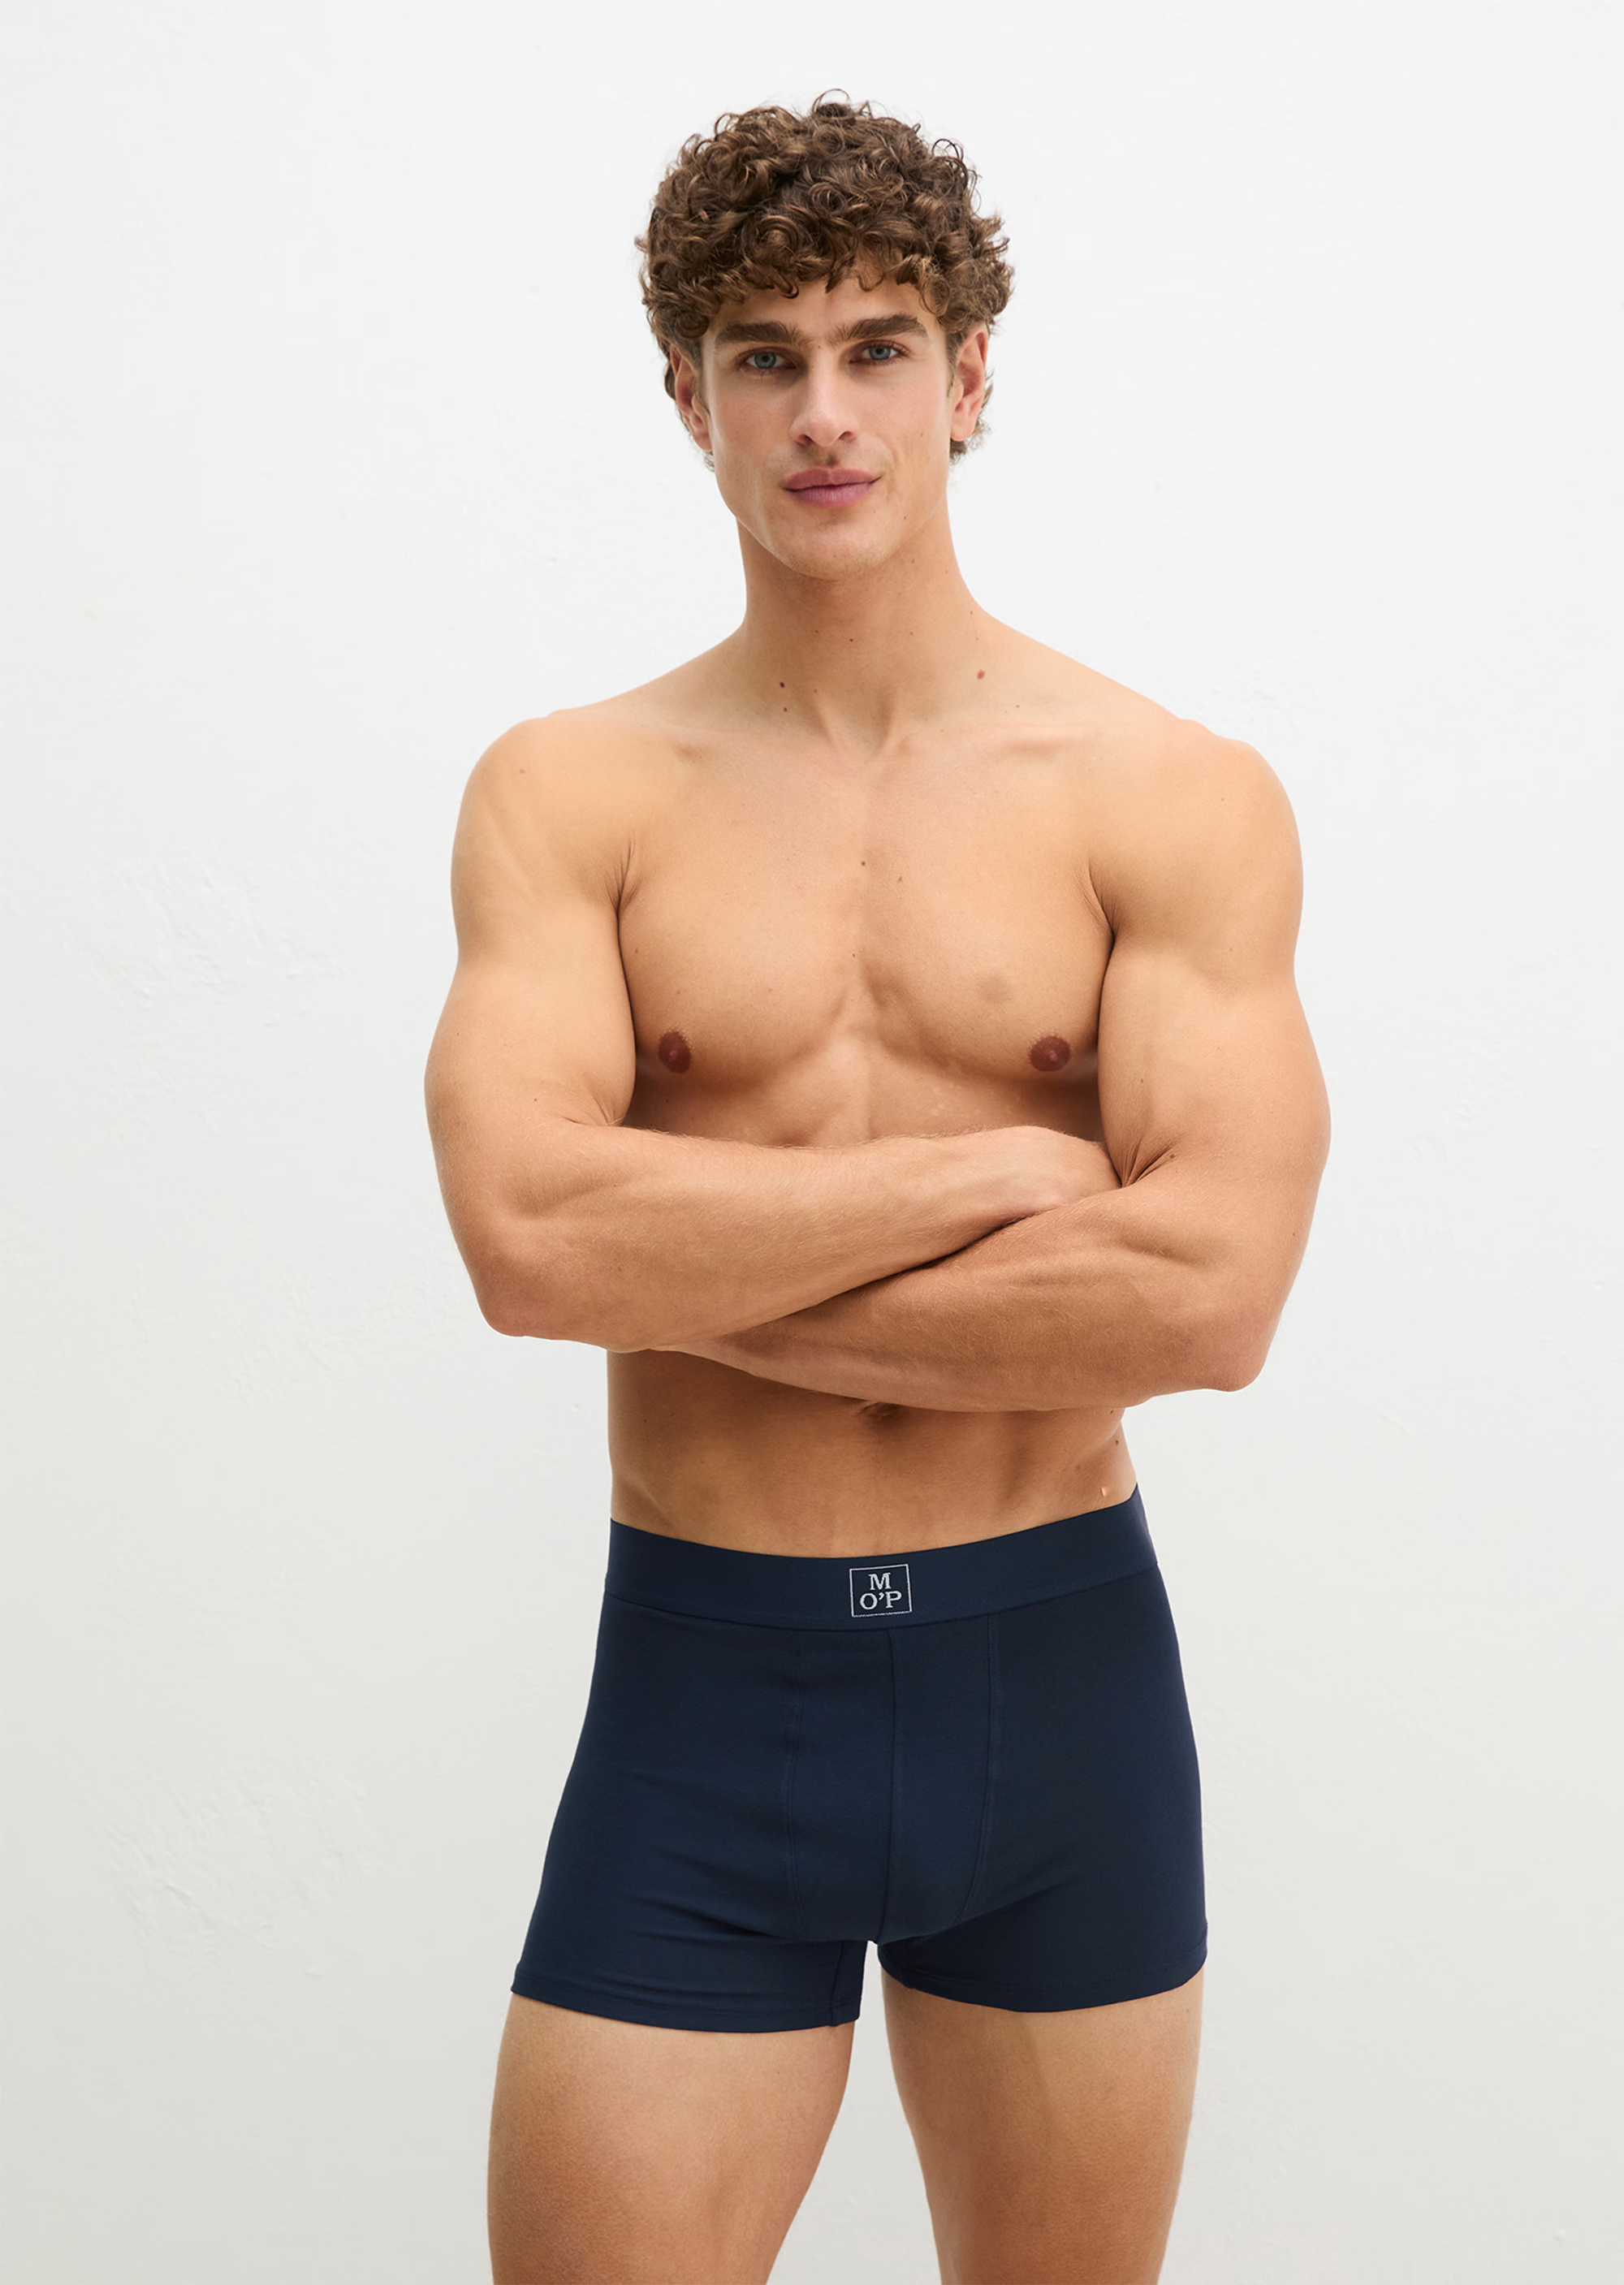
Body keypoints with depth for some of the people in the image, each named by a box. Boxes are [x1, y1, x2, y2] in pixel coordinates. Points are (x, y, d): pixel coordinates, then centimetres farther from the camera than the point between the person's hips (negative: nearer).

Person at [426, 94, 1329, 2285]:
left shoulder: (1178, 797, -2)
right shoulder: (566, 792, -1)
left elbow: (1212, 1296, -15)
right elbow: (524, 1233, -17)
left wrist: (685, 1261, -13)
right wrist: (999, 1164, -14)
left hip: (1059, 1665, 1)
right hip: (703, 1679, 0)